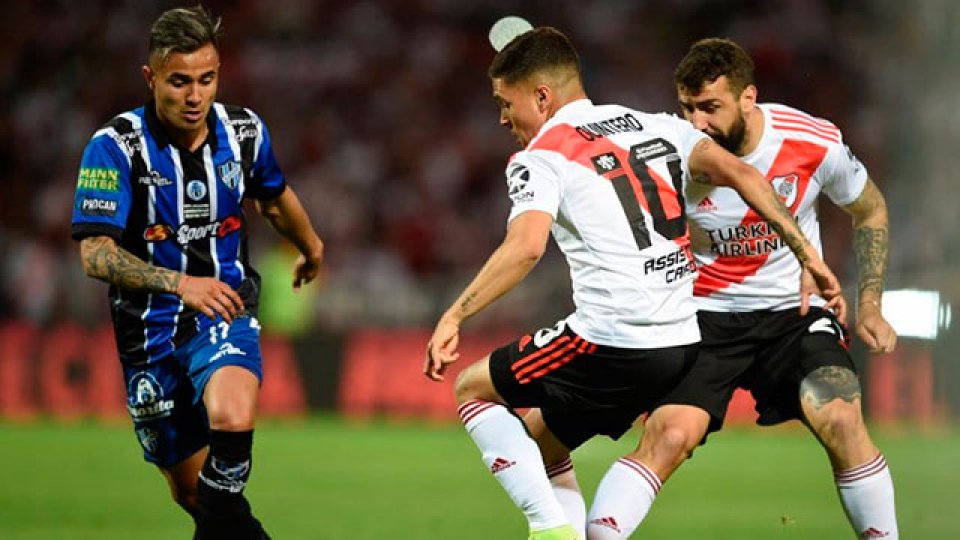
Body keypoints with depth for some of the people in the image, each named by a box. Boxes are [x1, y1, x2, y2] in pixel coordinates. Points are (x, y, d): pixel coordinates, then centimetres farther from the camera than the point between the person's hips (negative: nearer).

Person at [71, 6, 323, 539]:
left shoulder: (245, 131, -4)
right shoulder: (116, 146, -16)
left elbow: (274, 196, 19)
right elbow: (95, 254, -23)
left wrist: (311, 249, 37)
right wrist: (180, 283, -37)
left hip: (224, 313, 1)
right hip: (150, 329, 0)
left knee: (232, 416, -33)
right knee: (189, 487, 8)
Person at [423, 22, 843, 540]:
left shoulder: (539, 158, -3)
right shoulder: (655, 126, 15)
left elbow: (525, 247, -21)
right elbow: (741, 175, 4)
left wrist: (453, 317, -18)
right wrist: (805, 253, 5)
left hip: (611, 346, -7)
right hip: (684, 342, 7)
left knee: (473, 389, 13)